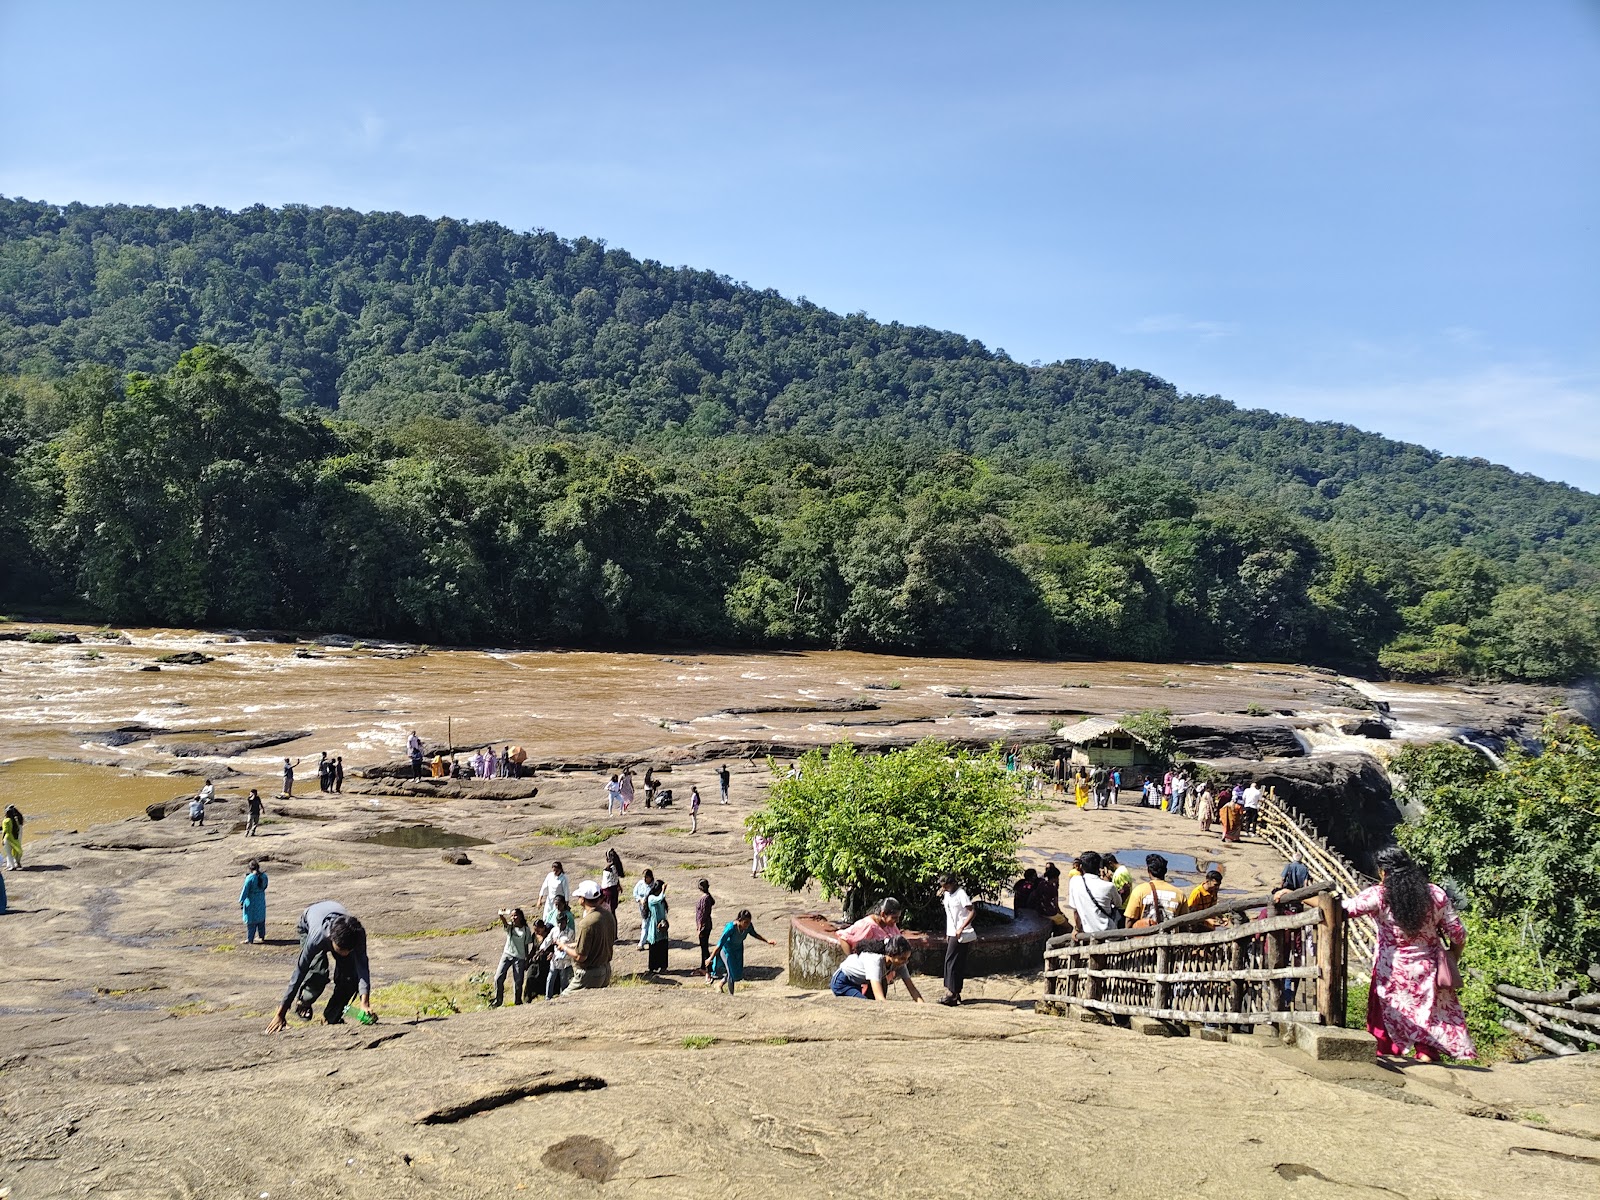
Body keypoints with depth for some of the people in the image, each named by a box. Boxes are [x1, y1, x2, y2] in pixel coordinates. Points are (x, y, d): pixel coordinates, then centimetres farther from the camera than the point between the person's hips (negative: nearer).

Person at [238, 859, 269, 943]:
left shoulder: (250, 878, -21)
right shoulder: (264, 876, -4)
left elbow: (245, 890, -17)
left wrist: (241, 901, -8)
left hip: (251, 901, -6)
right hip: (261, 900, 6)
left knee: (251, 920, 6)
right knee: (261, 919, 18)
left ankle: (249, 939, 14)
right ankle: (262, 937, 27)